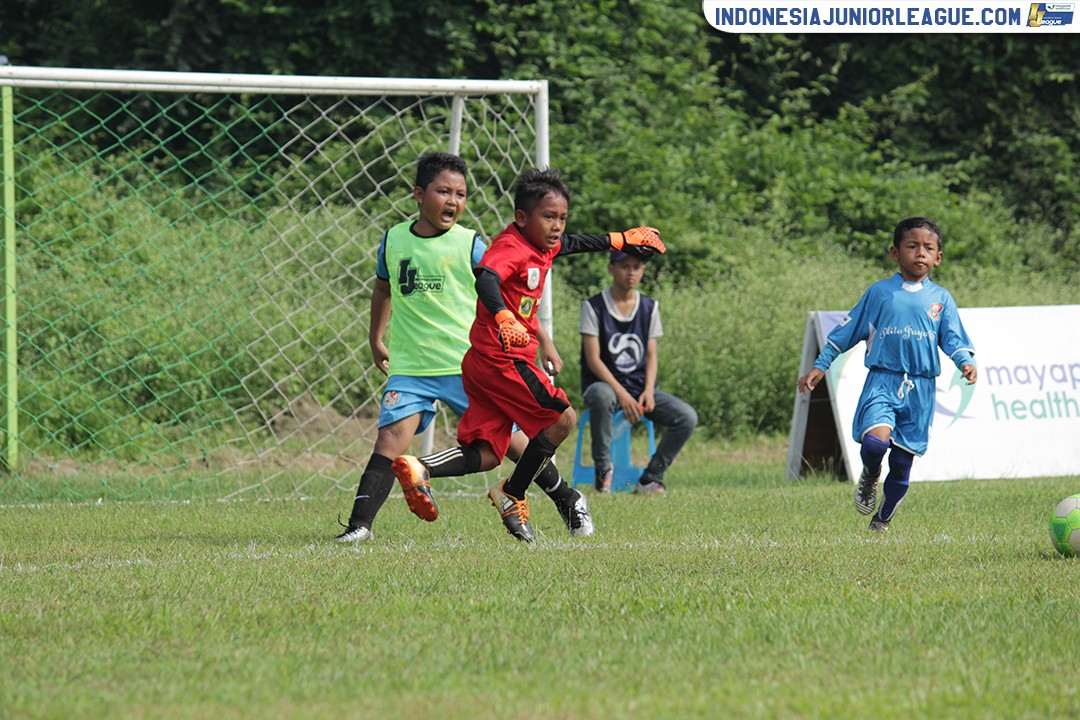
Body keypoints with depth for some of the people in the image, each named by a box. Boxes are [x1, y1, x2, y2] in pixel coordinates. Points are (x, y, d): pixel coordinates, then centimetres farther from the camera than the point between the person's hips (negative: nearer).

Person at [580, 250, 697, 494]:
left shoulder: (649, 307, 11)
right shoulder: (593, 307, -3)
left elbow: (651, 355, 9)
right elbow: (593, 359, -10)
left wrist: (649, 390, -11)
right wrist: (621, 394, -22)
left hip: (640, 389, 4)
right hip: (604, 383, -4)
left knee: (687, 417, -19)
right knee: (602, 396, -42)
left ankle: (650, 479, -9)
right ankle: (603, 468, -23)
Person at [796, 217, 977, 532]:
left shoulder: (941, 299, 10)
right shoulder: (879, 293, 7)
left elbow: (953, 339, 7)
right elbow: (847, 331, 12)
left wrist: (966, 362, -15)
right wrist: (819, 367, 11)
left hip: (921, 389, 2)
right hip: (882, 380, -2)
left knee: (902, 463, 5)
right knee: (875, 441, -26)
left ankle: (882, 520, 24)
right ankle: (869, 478, 8)